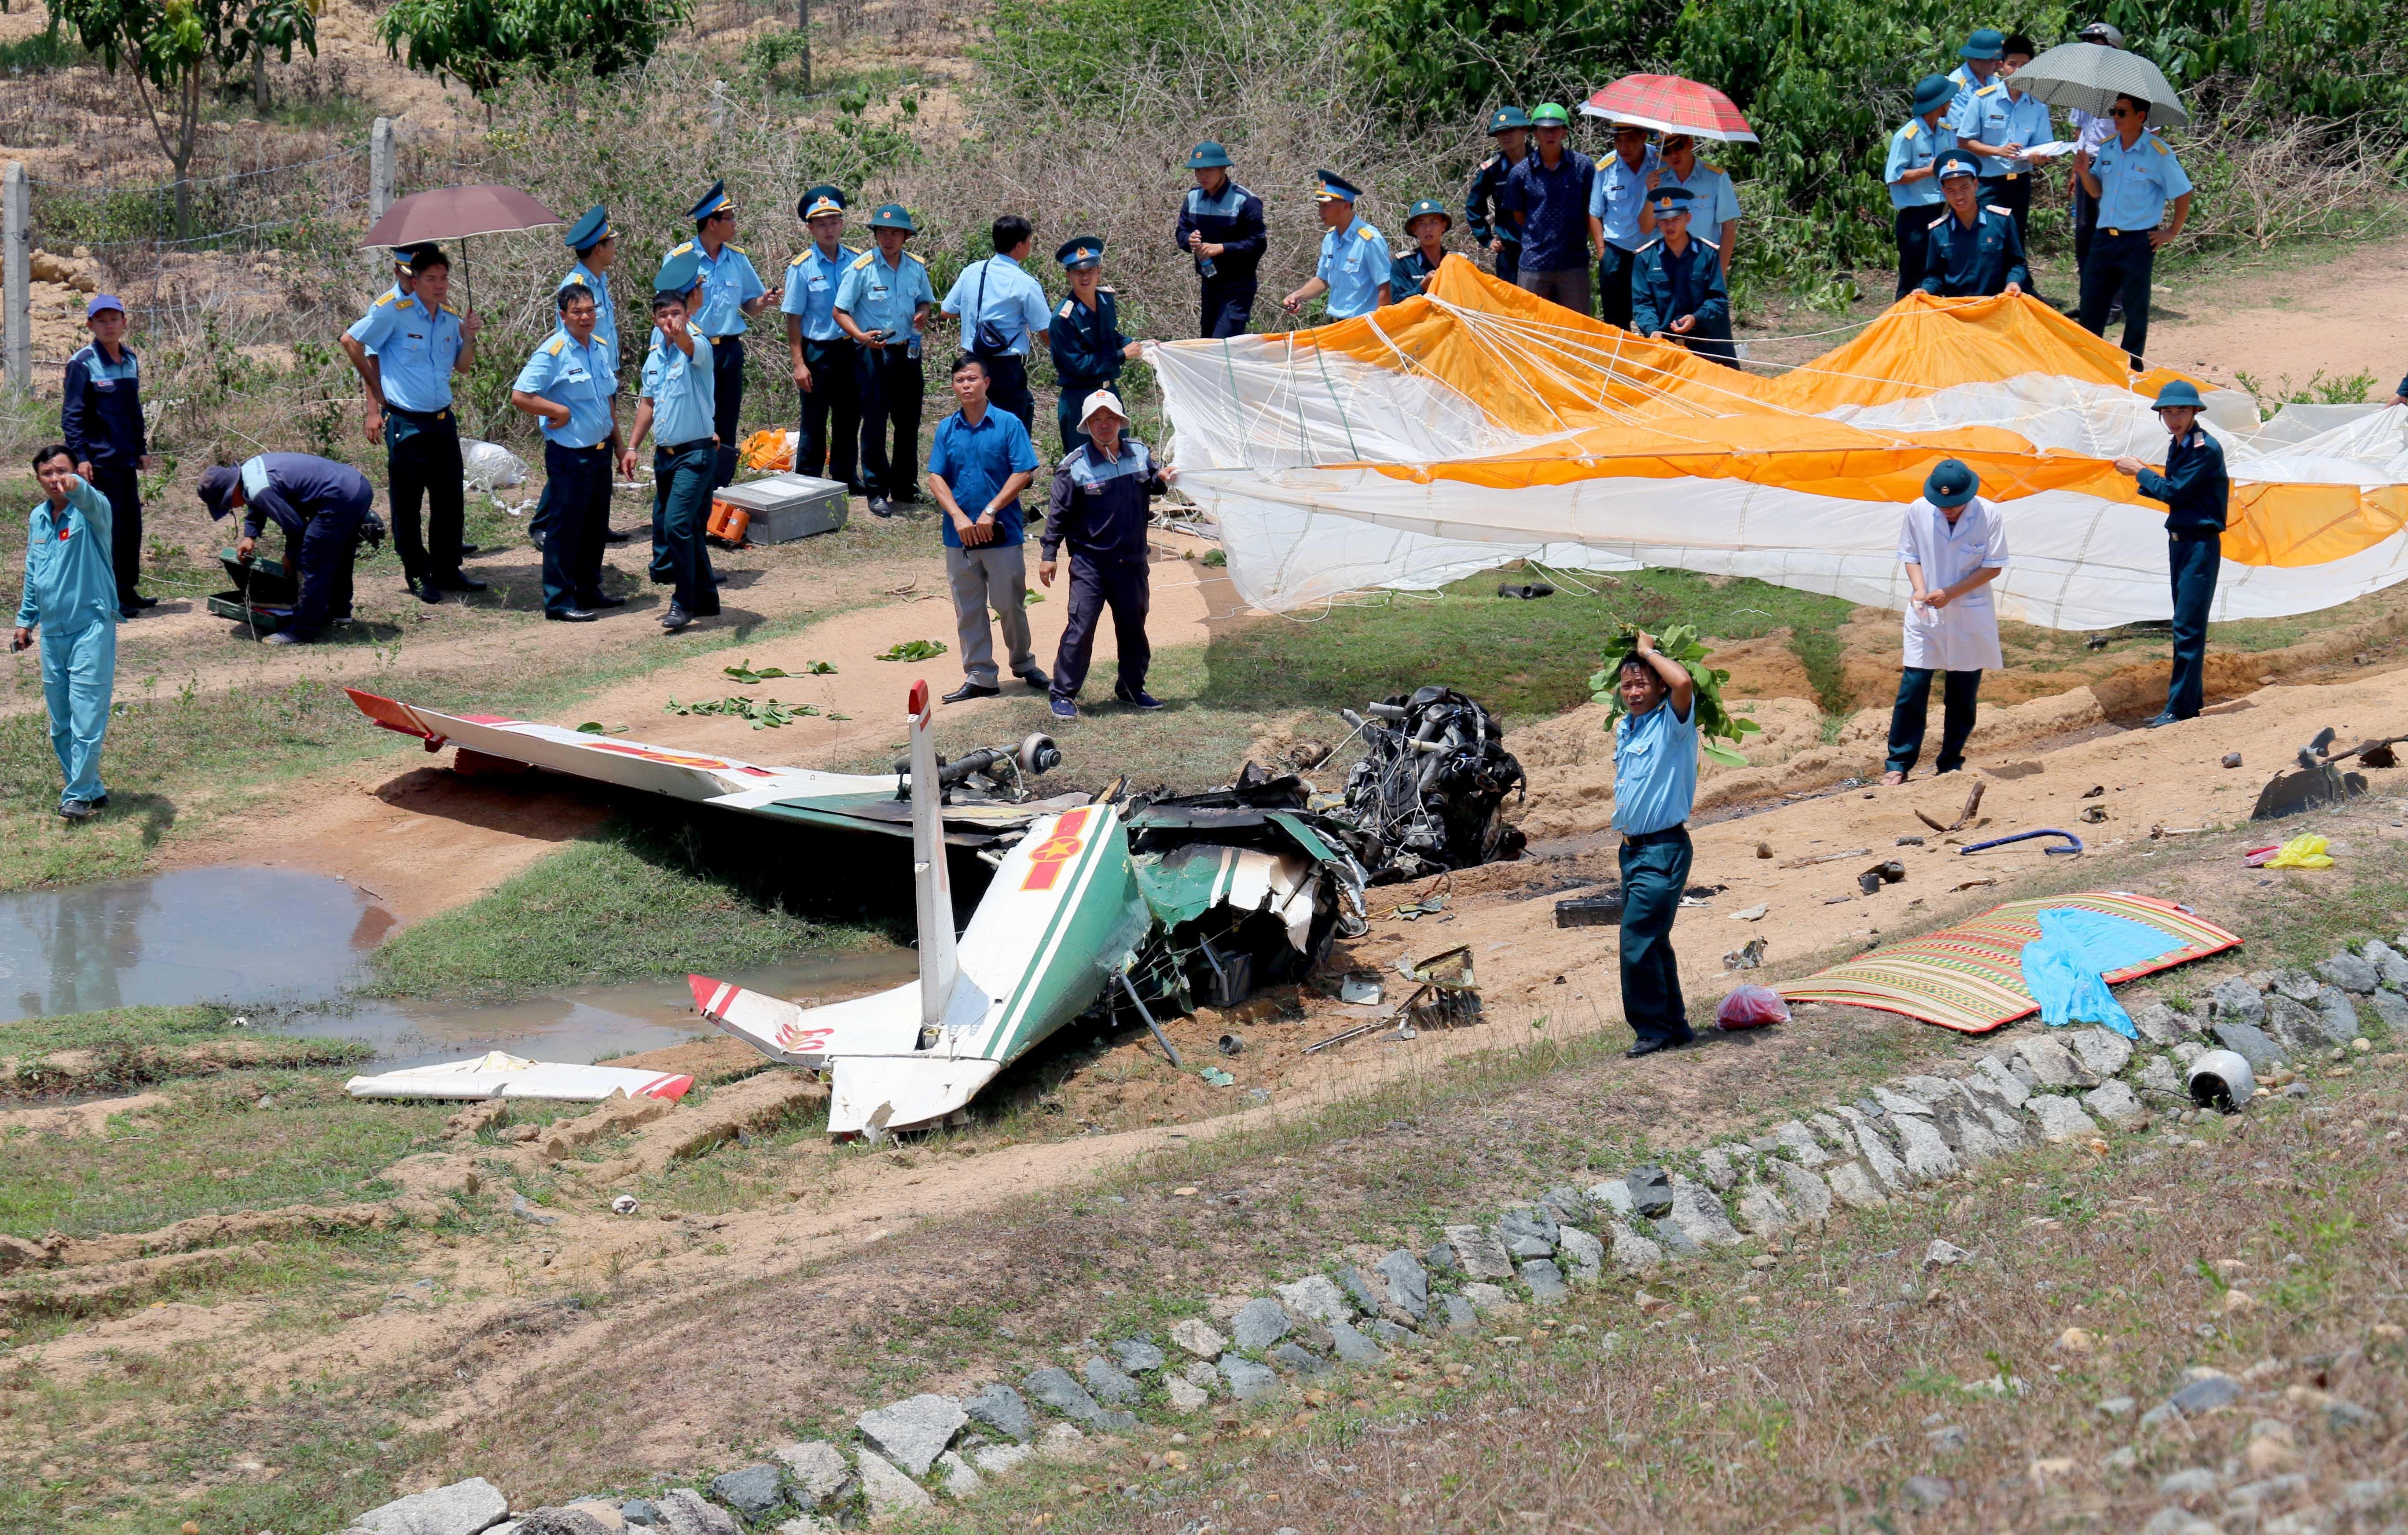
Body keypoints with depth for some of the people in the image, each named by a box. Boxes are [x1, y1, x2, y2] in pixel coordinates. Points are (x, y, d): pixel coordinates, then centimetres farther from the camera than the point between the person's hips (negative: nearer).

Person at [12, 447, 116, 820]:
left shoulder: (90, 510, -8)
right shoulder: (37, 518, 12)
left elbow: (92, 502, -34)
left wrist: (77, 485, -55)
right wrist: (25, 620, 22)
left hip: (91, 627, -7)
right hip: (52, 632, 7)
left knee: (86, 717, -9)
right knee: (60, 725, 10)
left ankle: (79, 795, -2)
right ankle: (91, 789, 22)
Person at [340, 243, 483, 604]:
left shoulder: (450, 317, 8)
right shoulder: (393, 311, -10)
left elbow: (462, 367, 18)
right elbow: (351, 341, -3)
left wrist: (468, 339, -2)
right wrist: (376, 392, 3)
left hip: (443, 421, 6)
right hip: (406, 423, -6)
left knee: (450, 500, 10)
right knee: (407, 503, 2)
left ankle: (448, 570, 21)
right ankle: (419, 574, 12)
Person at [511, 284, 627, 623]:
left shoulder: (601, 348, 9)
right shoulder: (552, 353, -15)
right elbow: (520, 396, -20)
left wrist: (618, 444, 19)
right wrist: (560, 411, -16)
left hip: (600, 451, 8)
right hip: (569, 454, -8)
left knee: (596, 526, 16)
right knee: (565, 528, -1)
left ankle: (589, 592, 28)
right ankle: (559, 601, 6)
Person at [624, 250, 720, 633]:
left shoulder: (698, 346, -12)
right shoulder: (655, 354, 11)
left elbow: (692, 347, -37)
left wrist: (681, 332, -60)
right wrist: (632, 447, 15)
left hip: (697, 454, -8)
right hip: (665, 453, 8)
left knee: (678, 524, -17)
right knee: (666, 525, 13)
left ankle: (684, 602, -8)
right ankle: (705, 598, 25)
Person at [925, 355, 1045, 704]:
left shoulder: (1008, 425, -5)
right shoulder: (947, 429, 5)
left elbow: (1023, 474, -9)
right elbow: (936, 478, 2)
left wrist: (990, 512, -15)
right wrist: (958, 517, -13)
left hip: (1002, 533, -3)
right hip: (959, 537, 3)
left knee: (1010, 605, 5)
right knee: (968, 610, 6)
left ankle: (1024, 664, 26)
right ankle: (979, 677, 13)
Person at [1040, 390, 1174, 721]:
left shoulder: (1139, 453, 3)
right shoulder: (1074, 467, -9)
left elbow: (1151, 484, 19)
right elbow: (1058, 514, -5)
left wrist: (1162, 477, -5)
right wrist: (1049, 554, -7)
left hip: (1131, 561, 5)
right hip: (1090, 561, -5)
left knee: (1133, 625, 15)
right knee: (1081, 626, -9)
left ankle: (1132, 688, 30)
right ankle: (1064, 694, -2)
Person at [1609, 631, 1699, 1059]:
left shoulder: (1672, 723, -10)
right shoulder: (1624, 727, 13)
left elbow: (1683, 682, -31)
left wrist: (1649, 651, -16)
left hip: (1664, 850, -9)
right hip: (1632, 848, 9)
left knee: (1637, 940, -13)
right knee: (1651, 942, 13)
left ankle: (1653, 1029, -4)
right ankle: (1675, 1026, 21)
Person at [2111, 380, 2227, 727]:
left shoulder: (2206, 448, -15)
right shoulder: (2177, 446, 12)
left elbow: (2174, 492, -18)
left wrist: (2139, 471, -6)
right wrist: (2141, 478, 5)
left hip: (2201, 544, -9)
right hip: (2179, 540, 9)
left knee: (2188, 627, -10)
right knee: (2185, 626, 13)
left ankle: (2180, 708, -10)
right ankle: (2191, 699, 19)